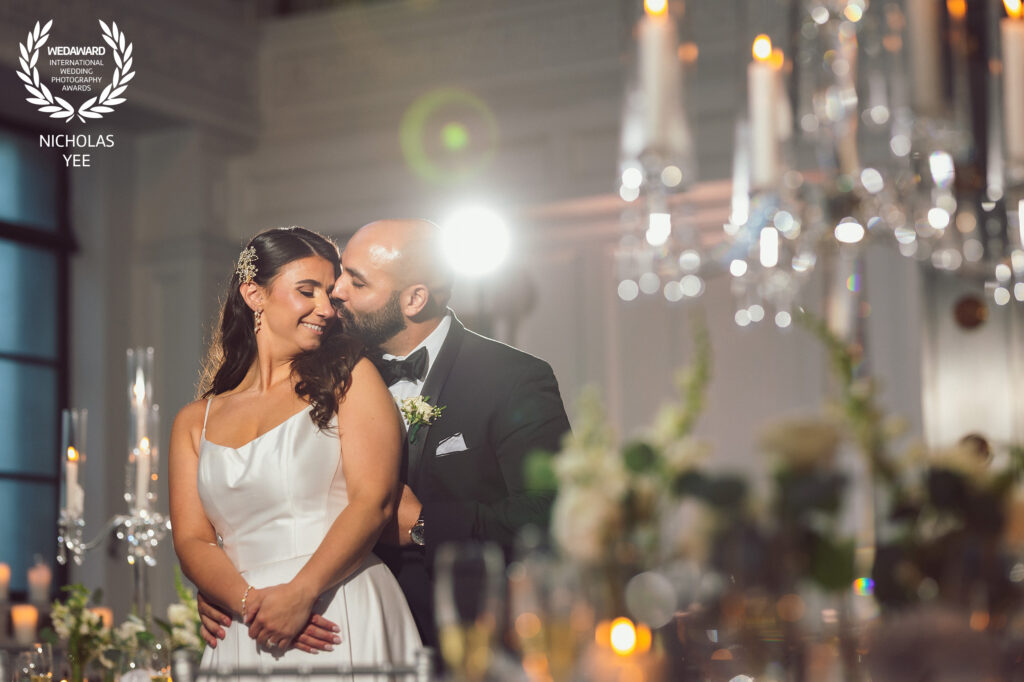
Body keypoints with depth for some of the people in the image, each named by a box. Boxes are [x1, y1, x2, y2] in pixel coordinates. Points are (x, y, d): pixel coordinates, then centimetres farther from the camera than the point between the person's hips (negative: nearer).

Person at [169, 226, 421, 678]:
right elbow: (192, 541, 5)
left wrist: (301, 592, -17)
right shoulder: (195, 421, 14)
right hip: (246, 638, 2)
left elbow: (374, 500, -5)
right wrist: (250, 602, -14)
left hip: (347, 625, -2)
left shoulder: (349, 378, 6)